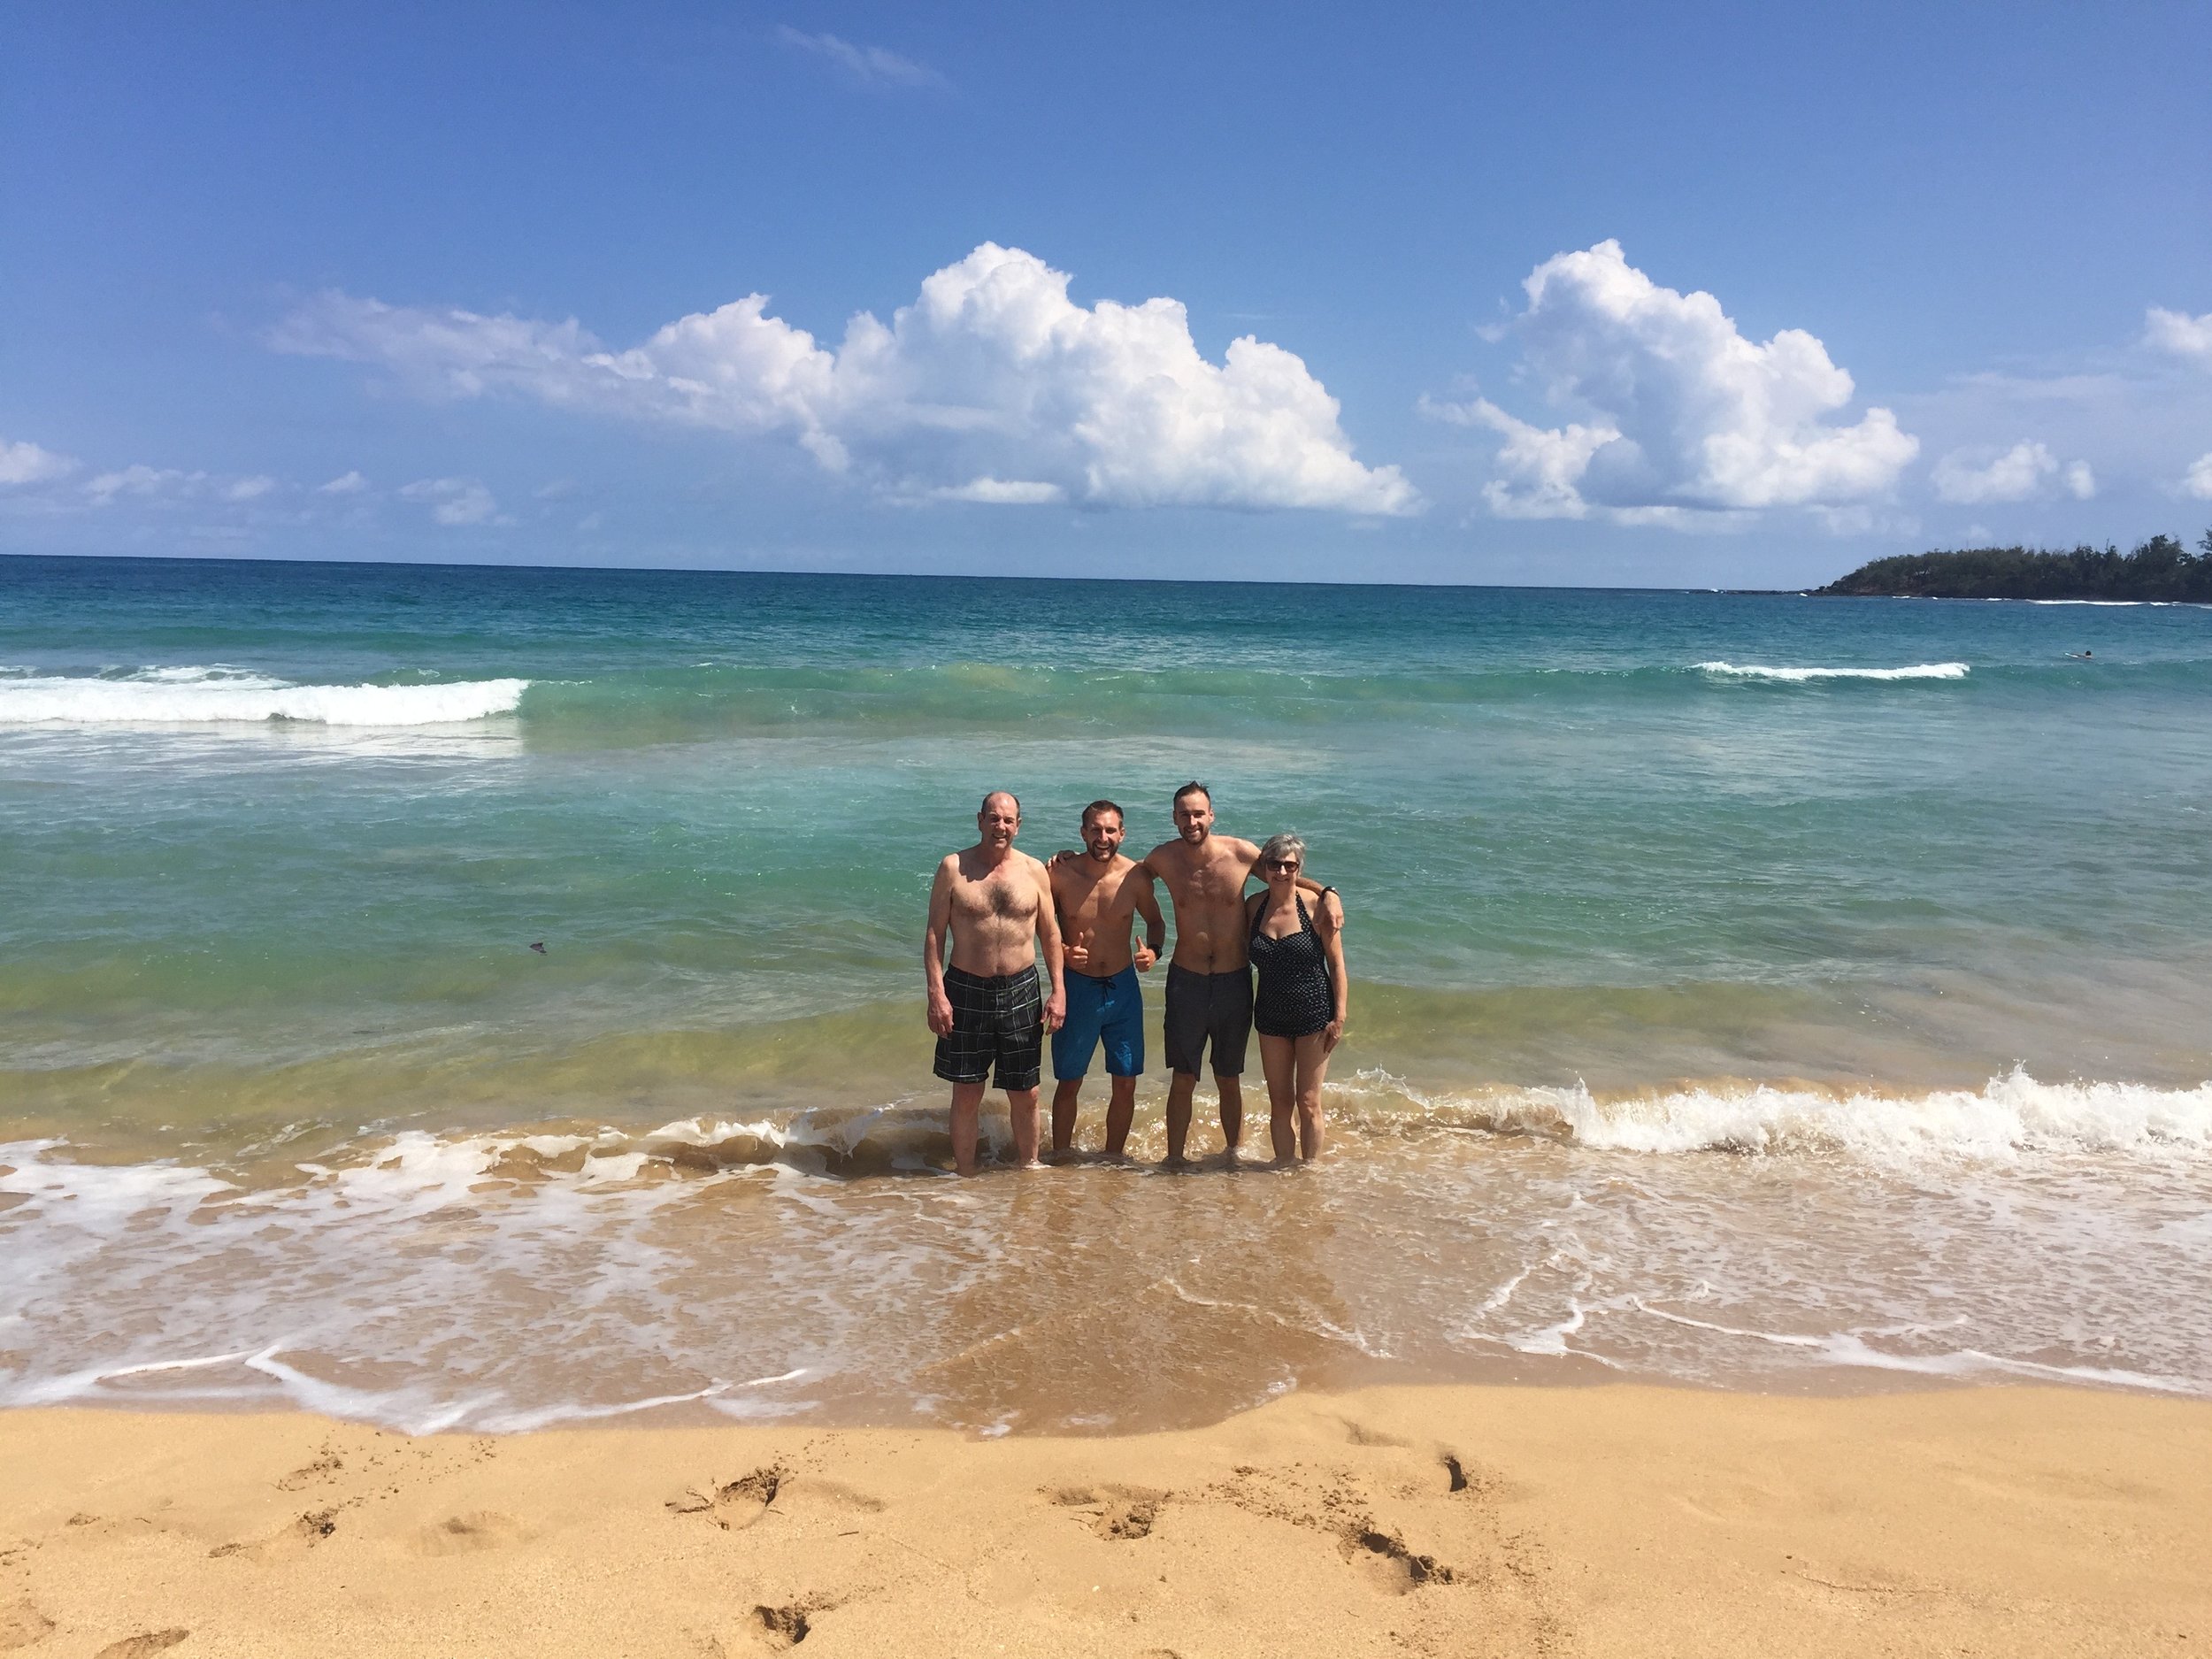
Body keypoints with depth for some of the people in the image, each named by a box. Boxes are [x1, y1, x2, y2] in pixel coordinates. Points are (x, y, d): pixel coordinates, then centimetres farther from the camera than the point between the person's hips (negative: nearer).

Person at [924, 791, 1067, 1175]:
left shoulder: (1034, 871, 2)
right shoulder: (953, 868, -4)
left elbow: (1050, 934, 8)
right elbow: (934, 933, -3)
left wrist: (1059, 991, 1)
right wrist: (936, 994, -11)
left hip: (1021, 991, 2)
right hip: (966, 991, -1)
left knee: (1025, 1094, 9)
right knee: (966, 1093, 6)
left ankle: (1028, 1171, 27)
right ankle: (965, 1176, 21)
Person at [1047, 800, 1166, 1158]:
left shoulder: (1136, 876, -8)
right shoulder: (1060, 874, -12)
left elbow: (1155, 920, 9)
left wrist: (1153, 951, -11)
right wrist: (1061, 950, -18)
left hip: (1123, 987, 2)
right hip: (1076, 988, -2)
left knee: (1125, 1084, 8)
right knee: (1068, 1083, 9)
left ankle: (1113, 1159, 28)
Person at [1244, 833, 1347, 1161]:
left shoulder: (1316, 906, -12)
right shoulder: (1254, 906, -1)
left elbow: (1337, 964, -8)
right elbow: (1245, 954, 12)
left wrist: (1340, 1016, -11)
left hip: (1314, 1014, -4)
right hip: (1271, 1015, 4)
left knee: (1308, 1103, 3)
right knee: (1279, 1104, 10)